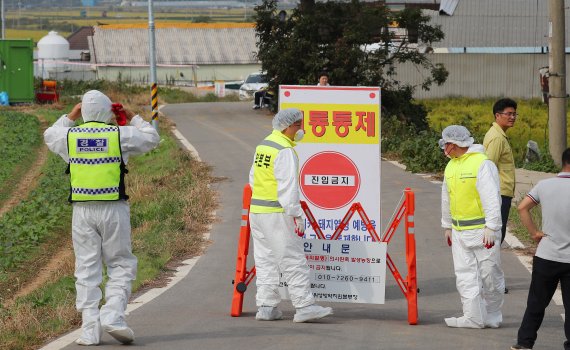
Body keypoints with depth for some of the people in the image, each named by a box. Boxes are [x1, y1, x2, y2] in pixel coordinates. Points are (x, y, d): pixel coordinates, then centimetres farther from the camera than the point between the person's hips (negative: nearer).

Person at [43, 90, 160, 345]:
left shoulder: (70, 136, 3)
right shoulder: (120, 135, -3)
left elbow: (50, 136, 27)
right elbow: (151, 138, 14)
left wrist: (70, 117, 35)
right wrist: (133, 118, 26)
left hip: (82, 210, 2)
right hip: (114, 210, -2)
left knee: (87, 270, 6)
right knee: (121, 265, 7)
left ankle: (90, 330, 2)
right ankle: (112, 315, -12)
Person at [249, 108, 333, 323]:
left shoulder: (263, 146, 14)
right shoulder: (285, 151, -15)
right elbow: (288, 186, -20)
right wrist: (296, 215, -19)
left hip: (256, 210, 9)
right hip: (277, 214, -9)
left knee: (265, 261, 11)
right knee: (292, 261, -7)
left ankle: (266, 307, 12)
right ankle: (304, 306, -7)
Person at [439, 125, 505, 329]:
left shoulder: (482, 163, -12)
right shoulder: (451, 166, 14)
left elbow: (492, 199, -17)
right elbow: (446, 199, 23)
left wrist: (491, 228, -21)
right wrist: (447, 226, 26)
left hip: (481, 230, -8)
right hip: (459, 231, 8)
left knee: (489, 274, 1)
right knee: (464, 274, 3)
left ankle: (492, 316, 13)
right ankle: (473, 317, 4)